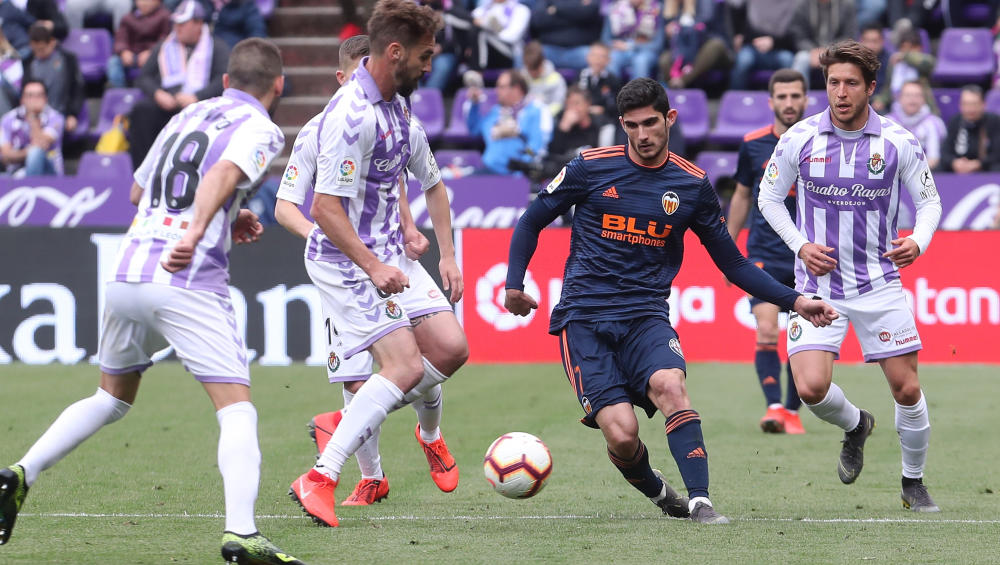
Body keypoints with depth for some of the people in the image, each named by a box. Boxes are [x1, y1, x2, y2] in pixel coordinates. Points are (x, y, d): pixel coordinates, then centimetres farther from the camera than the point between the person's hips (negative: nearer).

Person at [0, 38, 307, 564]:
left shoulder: (186, 116, 22)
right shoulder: (260, 128, 1)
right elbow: (222, 174, -20)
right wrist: (199, 230, -34)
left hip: (126, 276, 7)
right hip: (190, 282, -7)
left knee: (111, 399, 25)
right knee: (237, 410, -5)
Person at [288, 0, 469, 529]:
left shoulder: (398, 106, 9)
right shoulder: (351, 114, -22)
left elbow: (431, 184, 21)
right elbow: (325, 208, -25)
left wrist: (447, 256, 14)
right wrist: (373, 268, -28)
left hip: (388, 254, 8)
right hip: (344, 260, -8)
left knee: (450, 347, -1)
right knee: (405, 365, -18)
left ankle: (429, 434, 29)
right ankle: (319, 478, -18)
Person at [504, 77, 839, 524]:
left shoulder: (693, 185, 6)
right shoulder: (591, 168, 0)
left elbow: (733, 264, 14)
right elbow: (532, 221, 12)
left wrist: (793, 301, 4)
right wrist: (514, 283, 1)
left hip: (645, 317, 1)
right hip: (582, 319, -1)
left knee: (669, 384, -32)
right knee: (622, 433, -18)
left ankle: (700, 502, -32)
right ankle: (659, 494, 13)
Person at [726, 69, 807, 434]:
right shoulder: (753, 144, 1)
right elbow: (742, 196, 13)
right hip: (764, 255, 0)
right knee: (766, 332, -15)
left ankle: (792, 411, 15)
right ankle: (773, 407, -22)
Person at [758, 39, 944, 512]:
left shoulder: (898, 142, -6)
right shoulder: (800, 139, -6)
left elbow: (929, 200, 6)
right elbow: (769, 197, 7)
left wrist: (918, 242, -14)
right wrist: (800, 245, -7)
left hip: (879, 283, 0)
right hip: (818, 283, 0)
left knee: (907, 389, 0)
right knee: (811, 388, -15)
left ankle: (913, 481, 23)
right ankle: (855, 425, 20)